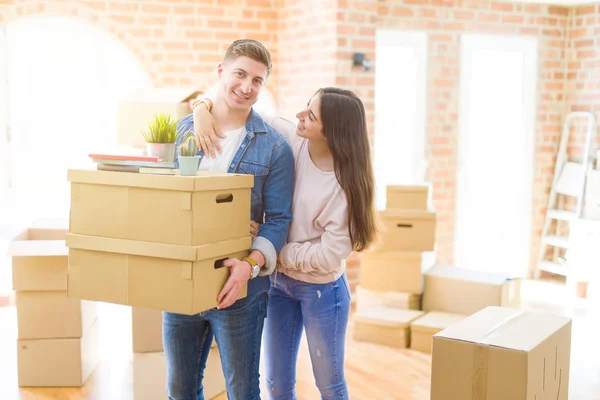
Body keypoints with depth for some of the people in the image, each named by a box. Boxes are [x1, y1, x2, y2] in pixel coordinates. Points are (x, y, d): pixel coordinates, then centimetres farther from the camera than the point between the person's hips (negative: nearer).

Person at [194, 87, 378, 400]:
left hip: (321, 290, -4)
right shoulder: (290, 140, -11)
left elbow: (329, 255, -21)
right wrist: (203, 109, -23)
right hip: (278, 281, 5)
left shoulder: (346, 185, -23)